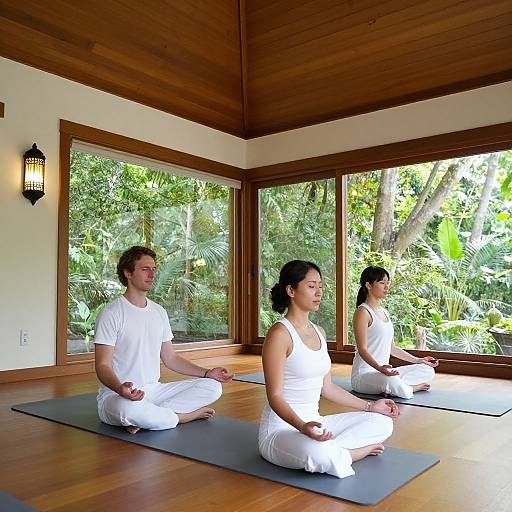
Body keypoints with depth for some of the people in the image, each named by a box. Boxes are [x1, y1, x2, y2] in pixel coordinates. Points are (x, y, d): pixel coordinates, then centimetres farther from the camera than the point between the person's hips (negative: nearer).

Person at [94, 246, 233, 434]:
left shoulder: (159, 312, 11)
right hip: (115, 395, -7)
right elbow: (103, 366, -15)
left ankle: (148, 415, -16)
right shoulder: (111, 314, -11)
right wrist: (120, 388, -37)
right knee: (129, 408, -42)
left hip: (154, 390, 7)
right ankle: (181, 416, -13)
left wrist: (206, 372, 4)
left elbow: (170, 358, 15)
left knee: (213, 387, -6)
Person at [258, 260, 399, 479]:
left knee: (383, 423, 4)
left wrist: (369, 406, 14)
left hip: (313, 422, 8)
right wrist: (302, 426, -36)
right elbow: (275, 396, -19)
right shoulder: (280, 334, -17)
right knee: (320, 453, -38)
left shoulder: (319, 332, 9)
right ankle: (359, 451, -7)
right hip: (280, 429, -8)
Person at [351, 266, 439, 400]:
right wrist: (380, 368, -35)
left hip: (383, 371, 9)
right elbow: (362, 349, -19)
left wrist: (418, 360, 18)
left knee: (428, 371, 6)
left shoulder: (384, 312, 16)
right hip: (364, 374, -9)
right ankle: (411, 388, -8)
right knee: (391, 382, -38)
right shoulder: (363, 312, -12)